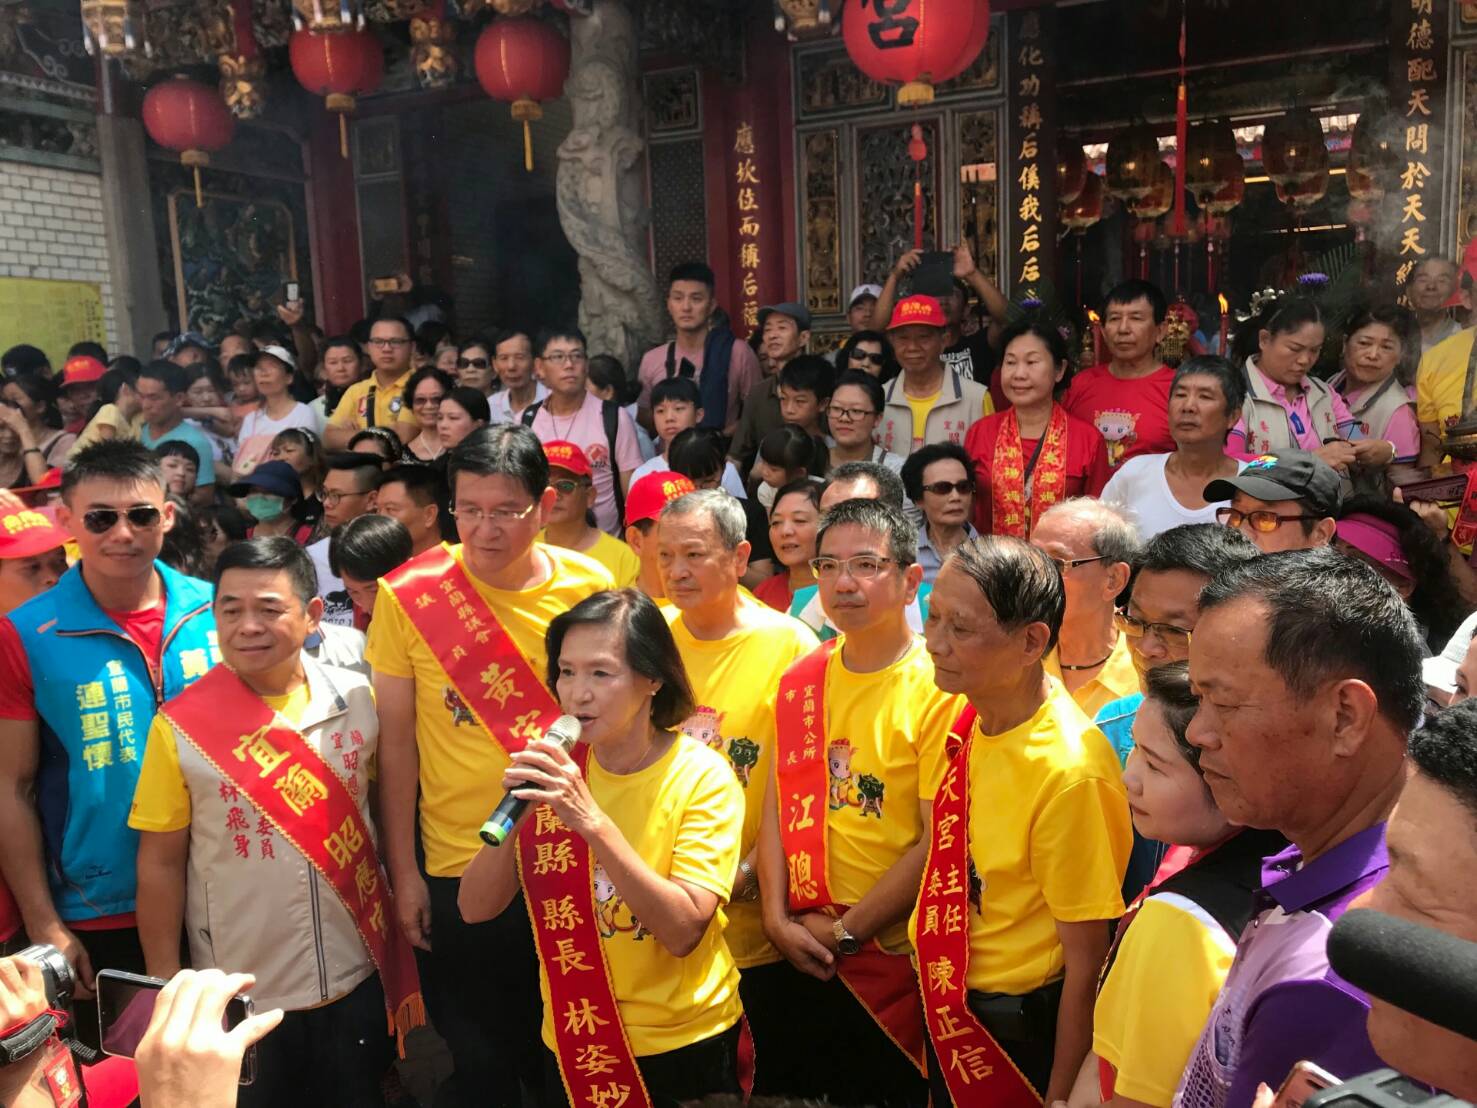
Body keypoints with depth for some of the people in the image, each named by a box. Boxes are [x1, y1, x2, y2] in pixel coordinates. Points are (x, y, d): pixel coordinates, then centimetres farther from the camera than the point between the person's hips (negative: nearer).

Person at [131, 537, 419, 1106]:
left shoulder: (359, 698, -7)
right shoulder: (180, 726, -12)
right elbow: (161, 863, -5)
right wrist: (167, 986, -3)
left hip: (357, 977, 2)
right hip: (239, 994, -2)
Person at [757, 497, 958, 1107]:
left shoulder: (941, 686, -14)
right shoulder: (799, 680, 3)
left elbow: (939, 841, -16)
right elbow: (780, 803, 7)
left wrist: (844, 933, -12)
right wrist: (778, 918, -3)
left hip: (893, 952, -5)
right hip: (798, 950, 5)